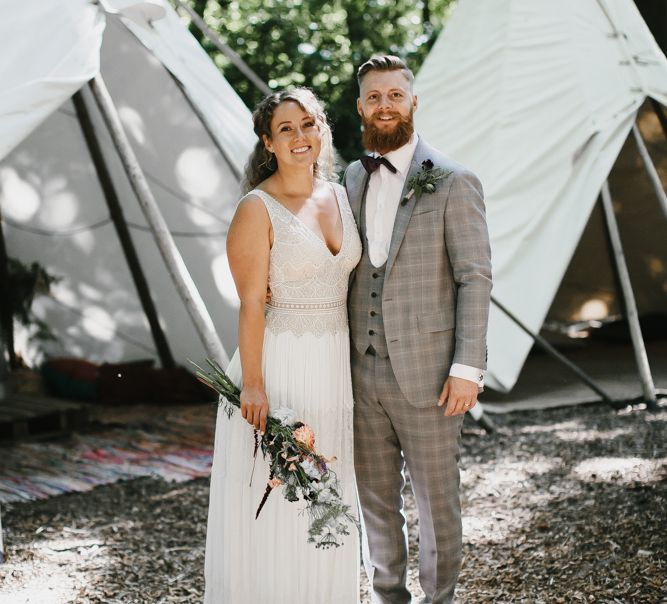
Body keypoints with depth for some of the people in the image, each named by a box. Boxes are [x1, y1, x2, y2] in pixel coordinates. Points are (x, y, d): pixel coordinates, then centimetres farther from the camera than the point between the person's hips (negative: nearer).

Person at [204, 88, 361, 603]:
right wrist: (252, 385, -17)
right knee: (271, 498, 3)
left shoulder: (339, 196, 7)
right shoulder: (258, 209, -12)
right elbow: (251, 304, -15)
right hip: (278, 364, -6)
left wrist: (354, 363, 11)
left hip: (333, 366, 6)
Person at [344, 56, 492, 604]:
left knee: (436, 497, 7)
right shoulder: (352, 179, 10)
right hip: (363, 371, 5)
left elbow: (475, 278, -9)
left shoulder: (453, 183, -6)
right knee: (375, 496, 15)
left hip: (427, 372, -5)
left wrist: (468, 368, -14)